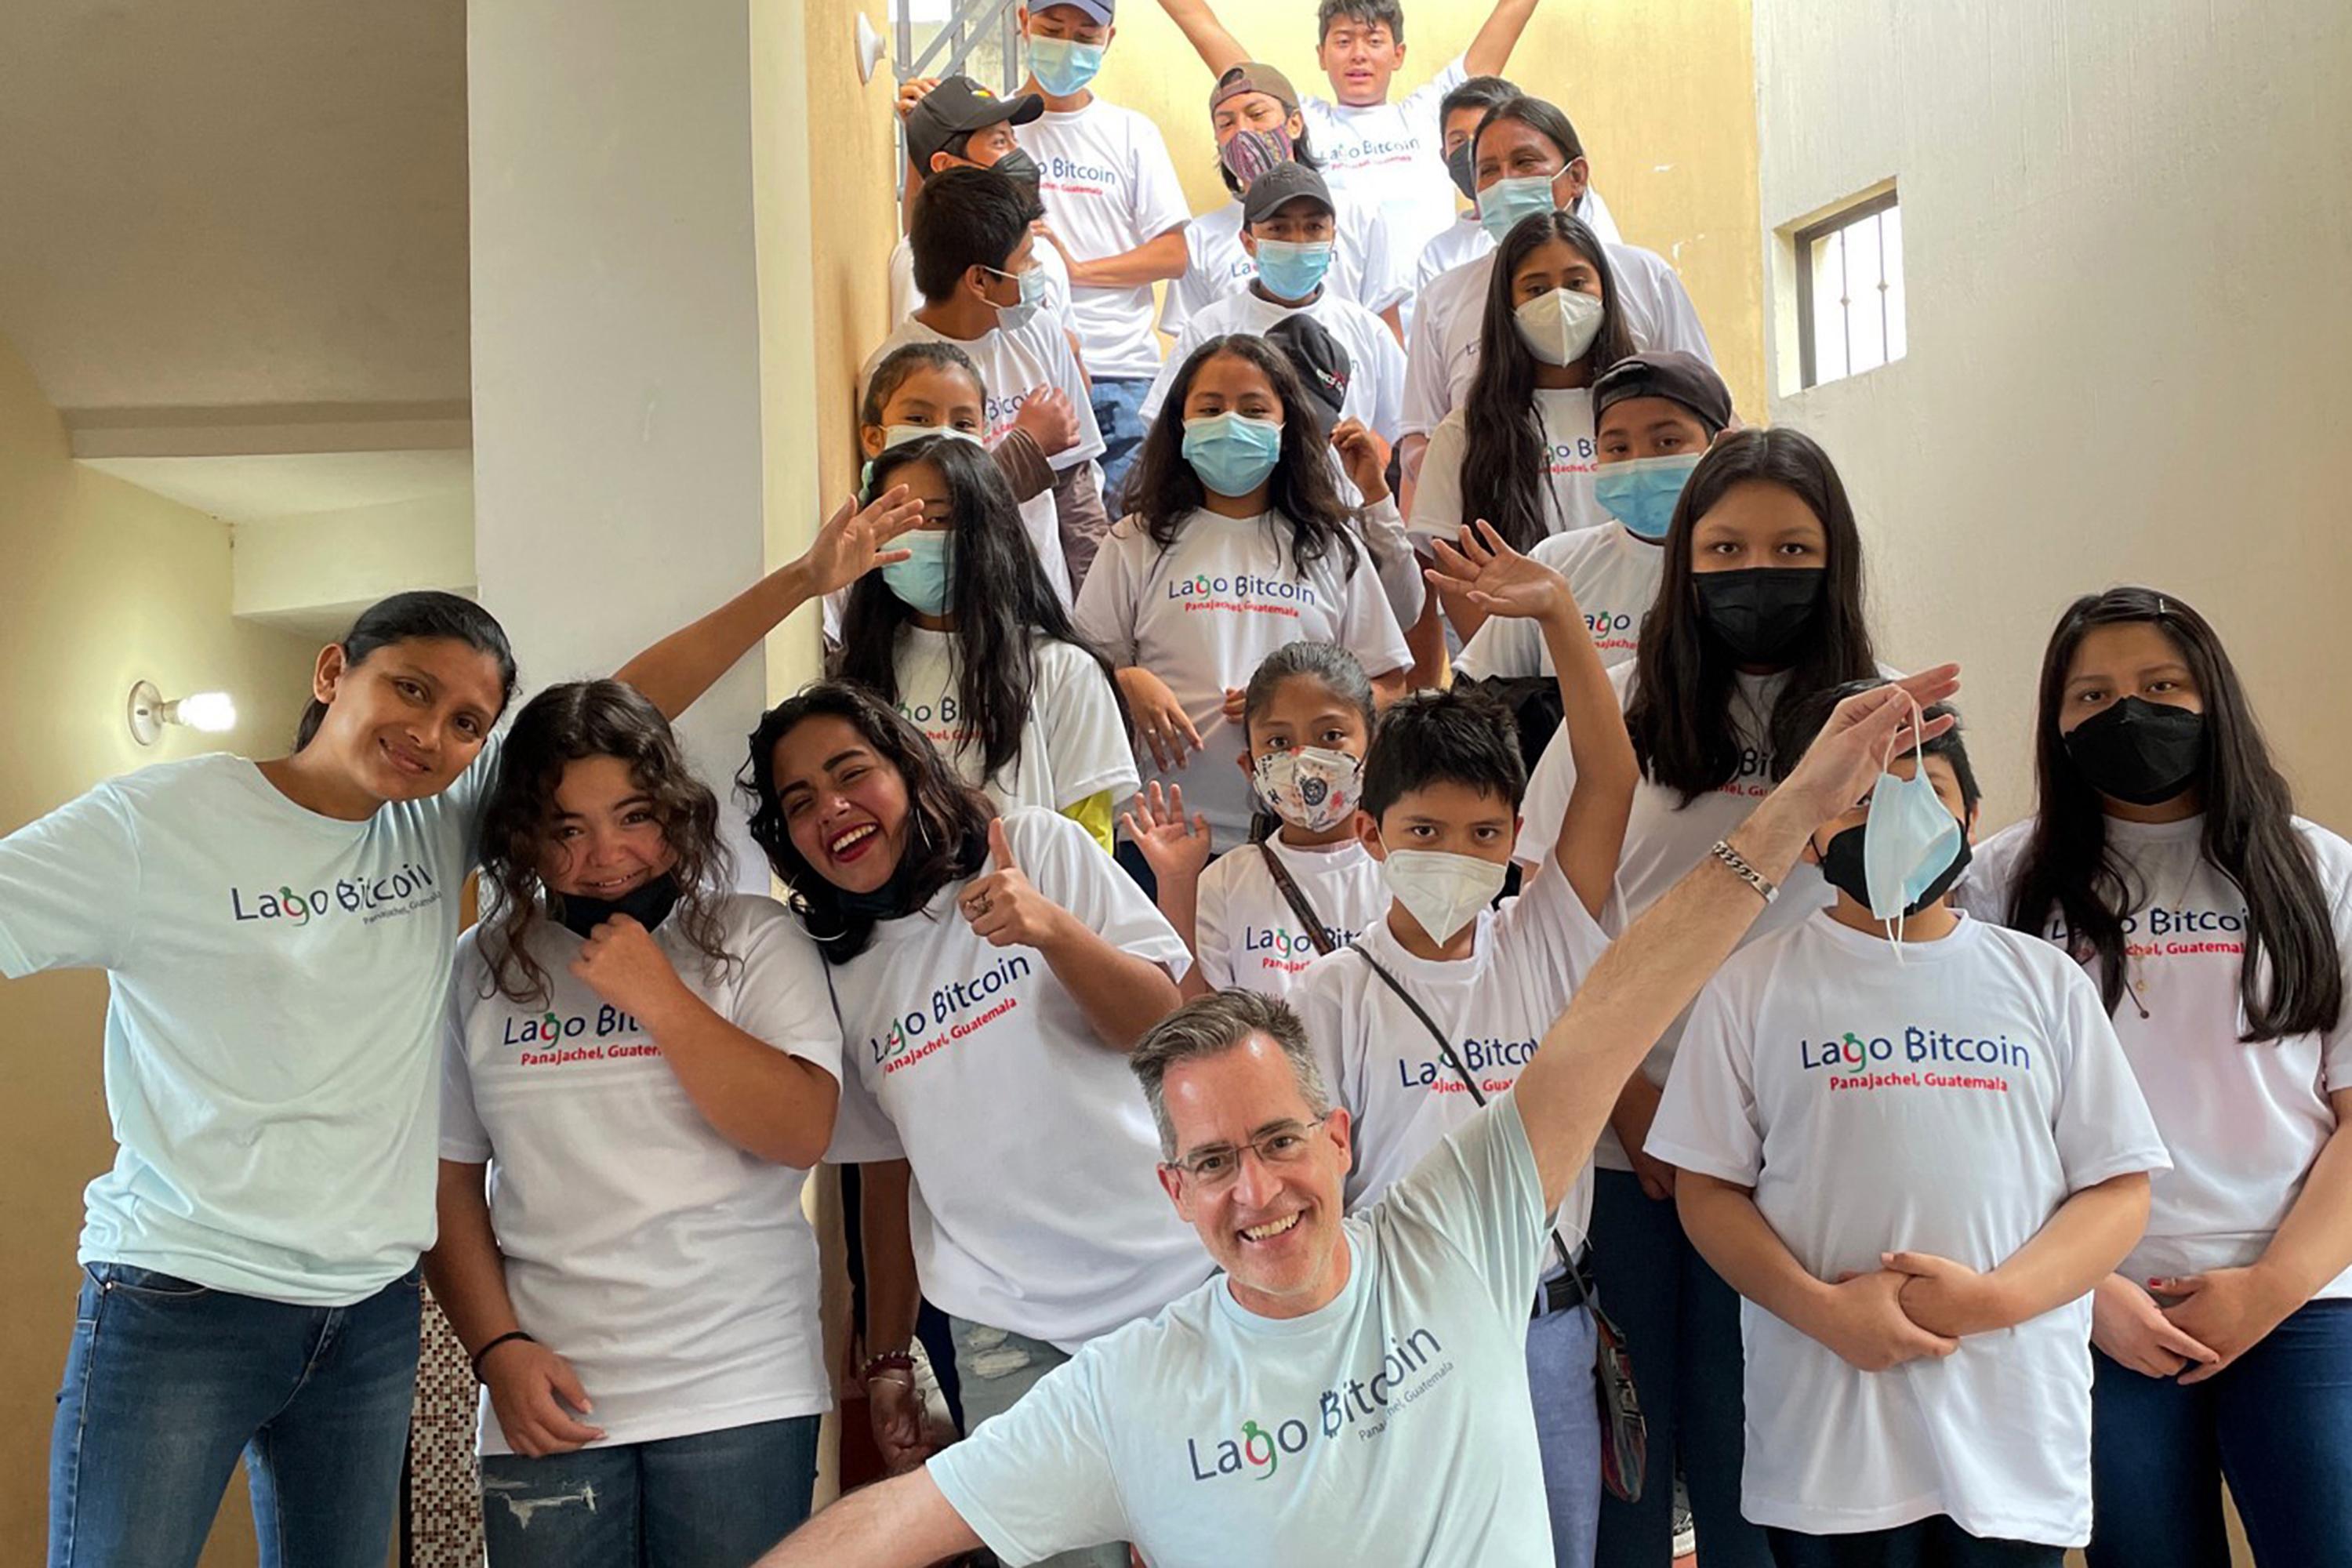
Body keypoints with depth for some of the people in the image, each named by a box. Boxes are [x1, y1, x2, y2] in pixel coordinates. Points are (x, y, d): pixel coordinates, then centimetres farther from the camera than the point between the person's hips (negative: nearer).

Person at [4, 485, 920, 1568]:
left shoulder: (440, 824, 4)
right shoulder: (156, 824, -8)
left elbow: (624, 708, 3)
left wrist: (805, 577, 0)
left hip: (374, 1317, 5)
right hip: (179, 1308, -4)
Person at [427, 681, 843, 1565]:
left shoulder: (752, 940, -1)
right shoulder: (482, 969, 6)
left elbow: (804, 1130, -10)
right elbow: (450, 1177, 8)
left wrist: (656, 995, -15)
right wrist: (498, 1347, -3)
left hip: (739, 1390, -1)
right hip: (551, 1399, 2)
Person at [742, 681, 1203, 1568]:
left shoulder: (1040, 847, -1)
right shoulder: (839, 973, 7)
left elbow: (1162, 1025, -6)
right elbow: (885, 1170, 14)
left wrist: (1049, 927, -23)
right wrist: (887, 1360, 14)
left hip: (1168, 1281, -1)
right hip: (1008, 1333, 2)